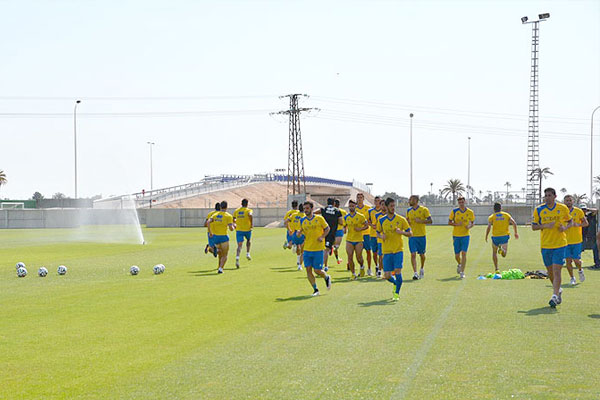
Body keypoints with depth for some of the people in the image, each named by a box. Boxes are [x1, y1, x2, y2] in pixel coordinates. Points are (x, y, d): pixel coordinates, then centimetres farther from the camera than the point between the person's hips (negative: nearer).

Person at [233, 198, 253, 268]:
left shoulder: (236, 211, 8)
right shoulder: (248, 210, -3)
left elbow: (233, 220, 7)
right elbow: (250, 215, -25)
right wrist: (251, 224, -14)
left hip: (239, 230, 2)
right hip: (247, 229, -2)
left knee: (239, 245, -2)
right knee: (248, 240, 30)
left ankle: (237, 258, -22)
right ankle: (248, 254, 21)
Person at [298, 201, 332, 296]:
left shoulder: (319, 218, -4)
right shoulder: (302, 220, 5)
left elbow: (327, 228, 6)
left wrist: (322, 237, -11)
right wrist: (299, 233, -7)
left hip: (318, 249, -4)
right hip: (307, 249, 4)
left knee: (317, 270, -4)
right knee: (308, 269, -4)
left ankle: (327, 278, 30)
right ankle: (315, 290, 7)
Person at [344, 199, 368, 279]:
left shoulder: (360, 216, -3)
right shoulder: (346, 217, 5)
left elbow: (366, 226, 1)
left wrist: (360, 229, -16)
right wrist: (345, 230, -6)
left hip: (358, 240, -2)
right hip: (349, 240, 2)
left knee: (359, 258, 1)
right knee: (350, 258, -5)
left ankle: (362, 266, 34)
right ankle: (353, 274, 8)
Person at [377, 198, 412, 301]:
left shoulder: (401, 219, -1)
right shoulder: (381, 220, 3)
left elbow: (410, 233, 3)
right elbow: (378, 233, 16)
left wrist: (402, 232, -17)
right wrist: (381, 236, -7)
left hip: (398, 250, -2)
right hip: (386, 251, 2)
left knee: (397, 271, -16)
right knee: (387, 276, 0)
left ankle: (397, 294, 1)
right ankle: (395, 283, 34)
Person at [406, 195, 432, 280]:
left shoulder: (424, 209, -5)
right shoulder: (408, 210, 9)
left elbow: (430, 221, -6)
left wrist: (420, 221, -19)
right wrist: (407, 222, -3)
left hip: (421, 235, -2)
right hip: (412, 235, 2)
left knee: (422, 254, 10)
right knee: (413, 254, -9)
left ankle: (422, 268, 36)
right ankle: (415, 273, -11)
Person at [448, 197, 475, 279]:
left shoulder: (470, 212, 1)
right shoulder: (454, 211, -2)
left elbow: (472, 222, 12)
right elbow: (449, 222, 2)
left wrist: (470, 226, -10)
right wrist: (456, 224, -16)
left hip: (465, 235, -1)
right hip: (456, 235, 1)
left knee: (464, 253, -13)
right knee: (457, 255, 6)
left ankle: (462, 272, -9)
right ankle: (460, 265, 40)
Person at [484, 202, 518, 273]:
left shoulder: (491, 217, 0)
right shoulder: (506, 215, 7)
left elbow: (489, 227, -12)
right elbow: (514, 223, -4)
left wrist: (486, 236, -3)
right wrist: (516, 233, 5)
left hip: (495, 237, -1)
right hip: (505, 236, 1)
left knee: (494, 252, 21)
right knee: (504, 254, 12)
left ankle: (496, 269, 15)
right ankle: (502, 249, -22)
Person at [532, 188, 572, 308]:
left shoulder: (563, 208, 1)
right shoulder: (539, 210, 1)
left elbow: (569, 221, 15)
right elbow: (533, 226, 4)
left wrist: (565, 227, -7)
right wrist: (545, 226, -13)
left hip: (560, 244, -2)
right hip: (545, 245, 2)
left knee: (557, 271, -13)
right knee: (550, 272, 12)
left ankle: (555, 296, -15)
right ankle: (558, 290, 35)